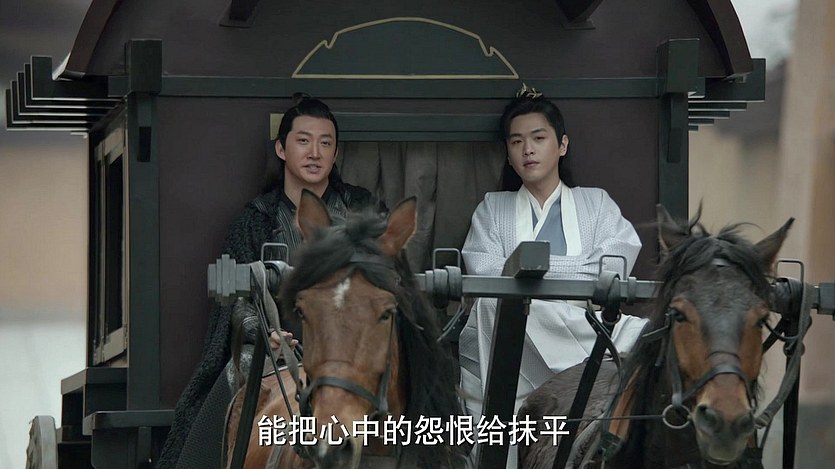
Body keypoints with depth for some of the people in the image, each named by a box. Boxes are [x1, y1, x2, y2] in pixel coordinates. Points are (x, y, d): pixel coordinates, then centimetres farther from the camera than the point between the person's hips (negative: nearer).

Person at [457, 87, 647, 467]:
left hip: (580, 343, -1)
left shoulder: (596, 204, 20)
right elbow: (485, 276, 2)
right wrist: (567, 274, -6)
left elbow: (608, 277, 0)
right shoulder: (492, 209, 22)